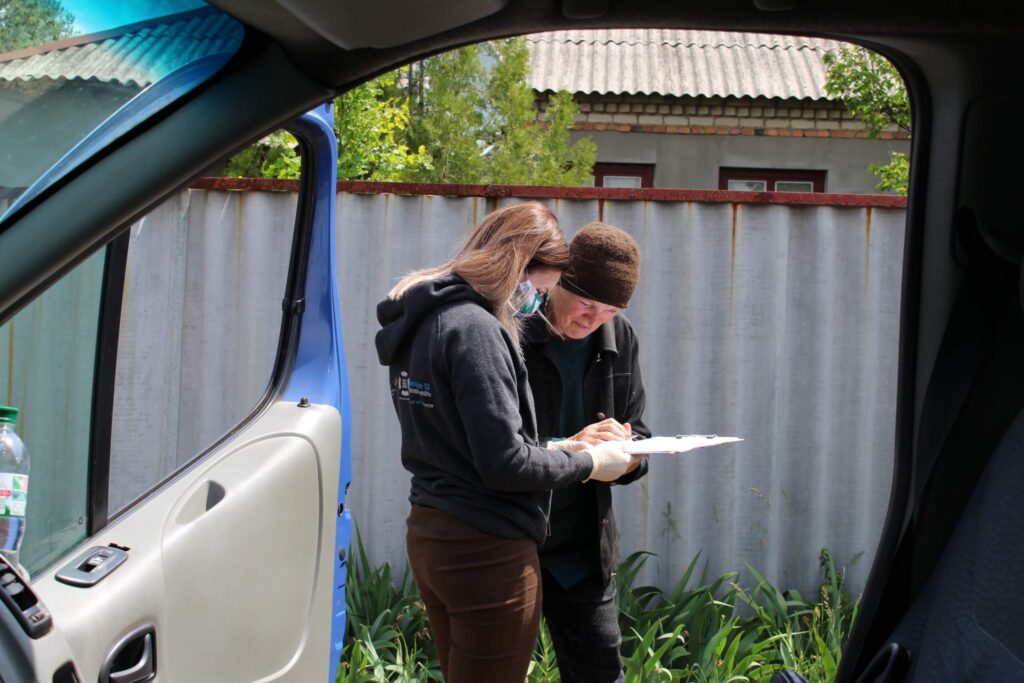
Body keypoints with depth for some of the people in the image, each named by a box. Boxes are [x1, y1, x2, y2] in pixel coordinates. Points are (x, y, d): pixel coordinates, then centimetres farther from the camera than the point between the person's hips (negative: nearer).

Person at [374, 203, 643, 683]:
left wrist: (553, 449, 11)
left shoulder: (422, 323, 12)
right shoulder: (474, 328, -18)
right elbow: (504, 464, -22)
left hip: (429, 536, 10)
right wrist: (587, 463, -7)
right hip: (487, 552, -10)